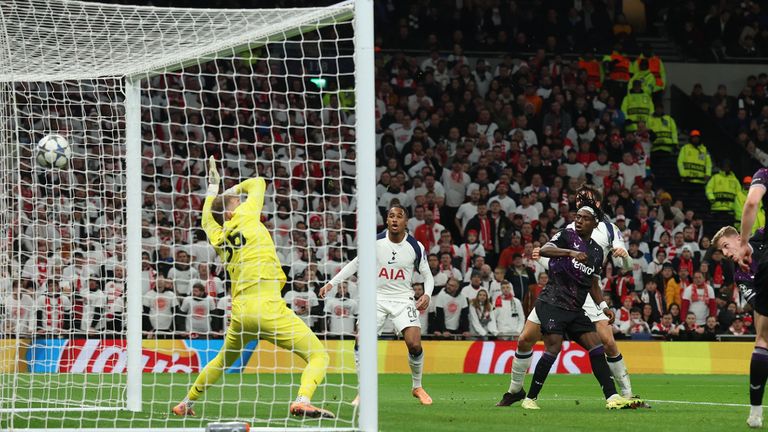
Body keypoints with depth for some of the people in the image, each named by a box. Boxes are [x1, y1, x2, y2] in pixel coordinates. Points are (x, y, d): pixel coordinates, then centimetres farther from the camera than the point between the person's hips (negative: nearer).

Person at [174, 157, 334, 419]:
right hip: (268, 308, -7)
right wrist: (234, 189, 35)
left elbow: (206, 220, 42)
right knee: (319, 356, -8)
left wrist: (213, 187, 53)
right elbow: (258, 183, 18)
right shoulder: (245, 216, 2)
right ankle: (302, 400, -33)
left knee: (224, 359, 33)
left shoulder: (217, 238, 17)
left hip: (239, 312, 7)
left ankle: (186, 404, 39)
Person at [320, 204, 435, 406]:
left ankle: (417, 387, 9)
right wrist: (332, 283, 3)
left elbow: (427, 275, 7)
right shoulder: (375, 242, -4)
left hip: (403, 299, -1)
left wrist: (427, 295, -13)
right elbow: (355, 264, 9)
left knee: (414, 344, -16)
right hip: (377, 297, 1)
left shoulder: (416, 247, -5)